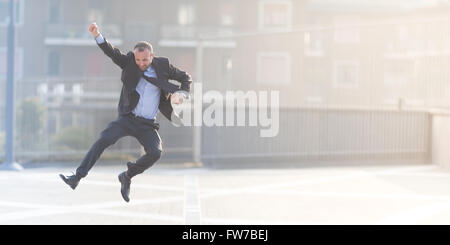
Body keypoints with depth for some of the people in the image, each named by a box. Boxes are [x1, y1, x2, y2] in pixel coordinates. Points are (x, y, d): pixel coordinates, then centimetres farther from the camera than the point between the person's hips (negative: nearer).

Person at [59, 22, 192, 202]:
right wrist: (97, 36, -26)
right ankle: (77, 177, -22)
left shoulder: (162, 65, 4)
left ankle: (127, 177, 3)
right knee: (103, 140, -22)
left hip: (147, 125, 1)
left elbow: (186, 77, 15)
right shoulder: (129, 62, 3)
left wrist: (182, 94, -4)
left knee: (155, 152, -22)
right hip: (128, 118, -1)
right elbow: (112, 52, -10)